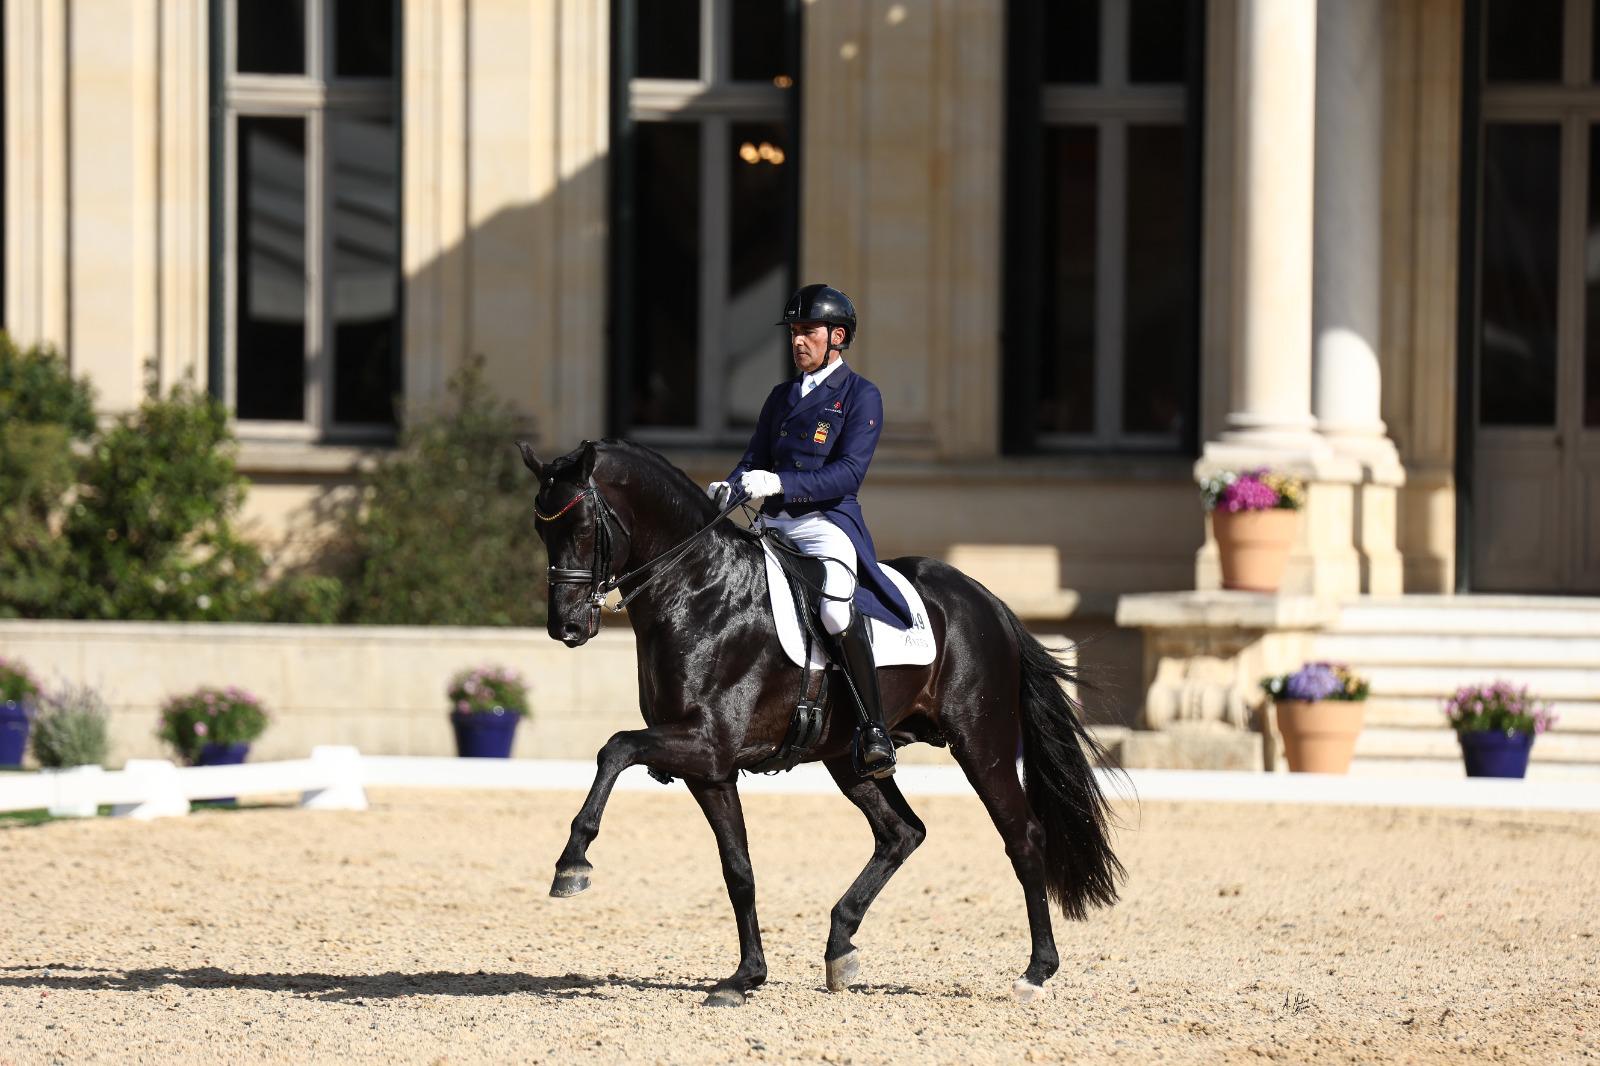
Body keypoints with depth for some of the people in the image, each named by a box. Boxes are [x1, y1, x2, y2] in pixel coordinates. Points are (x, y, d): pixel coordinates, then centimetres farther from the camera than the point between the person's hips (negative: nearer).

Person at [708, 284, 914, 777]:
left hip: (828, 522, -7)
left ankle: (874, 728, -26)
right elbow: (754, 459, 17)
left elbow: (849, 473, -12)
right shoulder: (782, 397, 20)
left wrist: (779, 483, -24)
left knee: (836, 608, -33)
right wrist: (727, 488, -6)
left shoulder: (861, 396, -1)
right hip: (773, 524, 7)